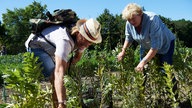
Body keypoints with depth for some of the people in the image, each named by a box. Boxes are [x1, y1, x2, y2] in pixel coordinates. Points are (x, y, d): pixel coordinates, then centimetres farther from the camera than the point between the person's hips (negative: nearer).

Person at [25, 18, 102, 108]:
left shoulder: (82, 40, -15)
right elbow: (59, 72, -51)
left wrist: (68, 65, -17)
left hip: (50, 50, 8)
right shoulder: (65, 40, -42)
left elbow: (77, 57, 4)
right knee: (54, 75, -26)